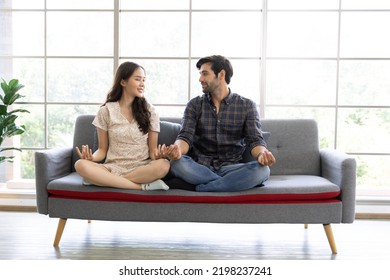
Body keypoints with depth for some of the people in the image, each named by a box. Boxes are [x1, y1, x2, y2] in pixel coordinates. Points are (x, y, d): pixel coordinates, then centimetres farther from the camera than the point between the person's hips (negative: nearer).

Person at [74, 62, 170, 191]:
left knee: (163, 165, -34)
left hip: (142, 168, 0)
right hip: (113, 167, 0)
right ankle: (142, 187, -28)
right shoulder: (106, 111, 5)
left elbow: (152, 148, 6)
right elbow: (102, 149, 8)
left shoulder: (149, 111, 6)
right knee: (81, 165, -30)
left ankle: (103, 179, -24)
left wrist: (158, 154, -18)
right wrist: (92, 157, -15)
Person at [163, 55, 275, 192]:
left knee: (262, 169, -31)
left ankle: (198, 187, -25)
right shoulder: (194, 104, 7)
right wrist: (177, 149, -30)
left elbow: (255, 140, -5)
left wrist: (262, 153, -31)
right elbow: (186, 137, -5)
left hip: (231, 168, 0)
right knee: (177, 164, -32)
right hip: (200, 167, 1)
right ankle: (233, 183, -20)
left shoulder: (247, 106, 4)